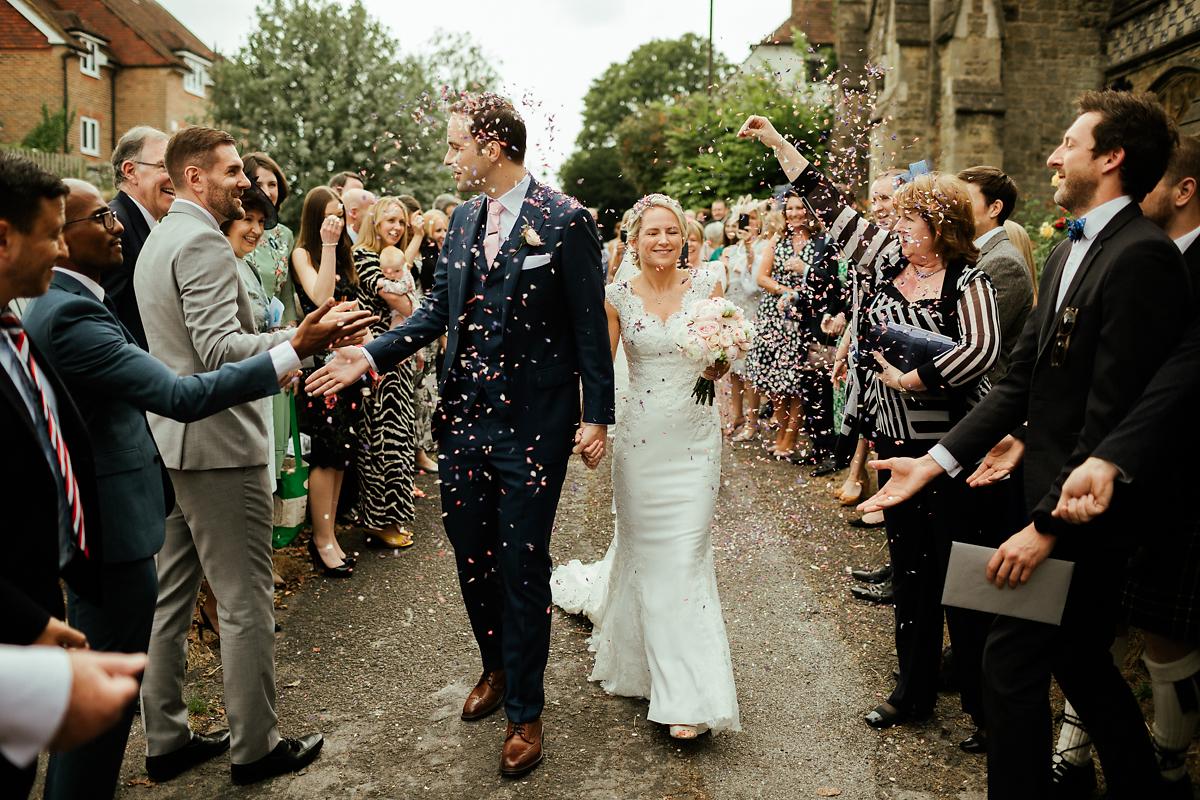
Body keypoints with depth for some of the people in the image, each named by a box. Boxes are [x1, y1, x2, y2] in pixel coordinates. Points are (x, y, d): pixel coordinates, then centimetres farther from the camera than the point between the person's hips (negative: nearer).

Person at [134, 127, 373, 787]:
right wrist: (302, 342, -34)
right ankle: (254, 748, 13)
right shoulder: (203, 242, -15)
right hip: (217, 444, -10)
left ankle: (165, 740, 27)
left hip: (168, 442, 10)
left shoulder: (158, 240, 17)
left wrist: (287, 339, 21)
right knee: (246, 603, 0)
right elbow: (220, 350, -24)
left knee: (168, 597, 15)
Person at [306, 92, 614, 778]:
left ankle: (526, 711, 22)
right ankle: (496, 668, 41)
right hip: (463, 418, 6)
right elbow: (439, 309, 11)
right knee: (472, 557, 16)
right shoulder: (464, 219, 9)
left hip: (532, 425, -6)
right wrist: (371, 355, 0)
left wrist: (598, 416, -9)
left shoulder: (566, 220, -10)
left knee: (522, 567, 4)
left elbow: (591, 325, -8)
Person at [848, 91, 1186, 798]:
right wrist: (936, 461, 4)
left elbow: (1112, 415, -22)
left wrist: (1048, 524, -21)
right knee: (1080, 660, 21)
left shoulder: (1141, 257, -18)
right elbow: (1022, 382, 10)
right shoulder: (1069, 252, 12)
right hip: (1054, 493, 9)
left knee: (1013, 661, -2)